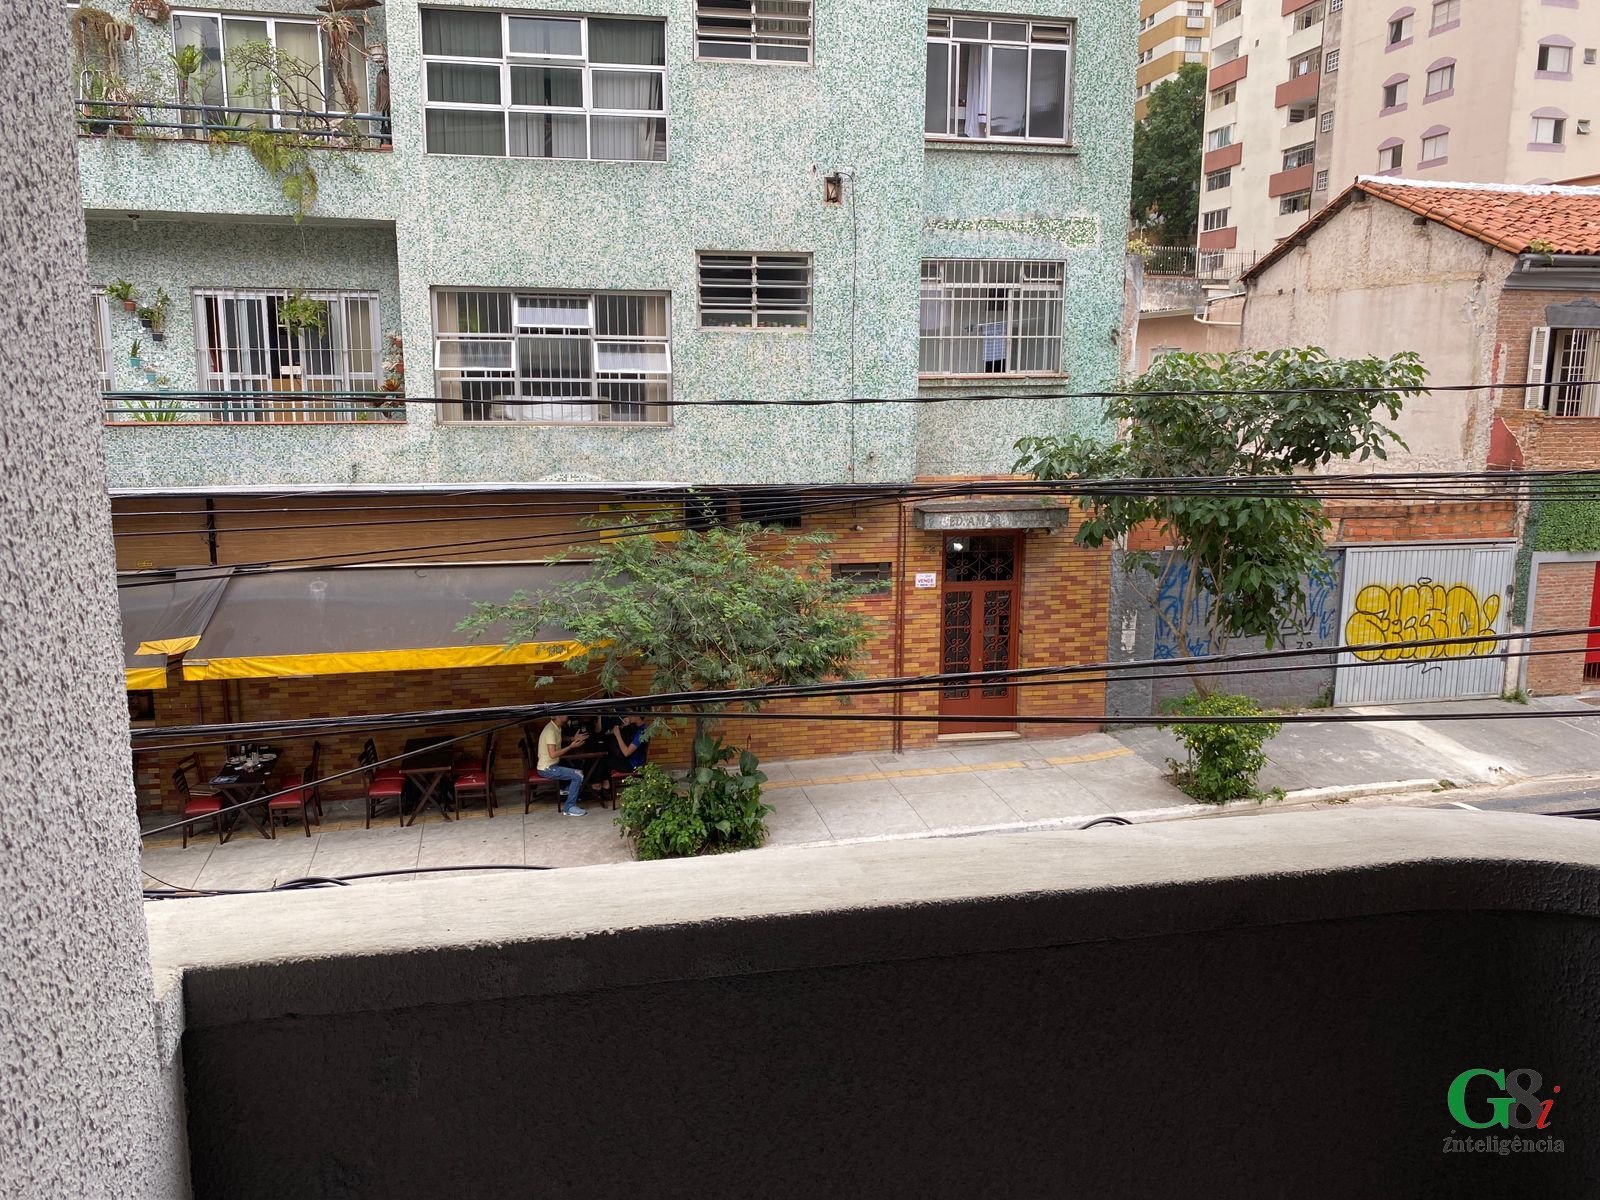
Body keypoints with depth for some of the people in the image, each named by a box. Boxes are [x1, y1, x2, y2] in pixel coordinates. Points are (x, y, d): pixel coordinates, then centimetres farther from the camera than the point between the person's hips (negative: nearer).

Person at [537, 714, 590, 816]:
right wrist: (571, 746, -19)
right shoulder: (550, 731, -22)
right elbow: (553, 754, -27)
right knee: (578, 776, -17)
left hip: (553, 764, 10)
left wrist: (573, 739, 10)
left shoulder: (556, 728, 7)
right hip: (547, 768, -10)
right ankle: (569, 809, -11)